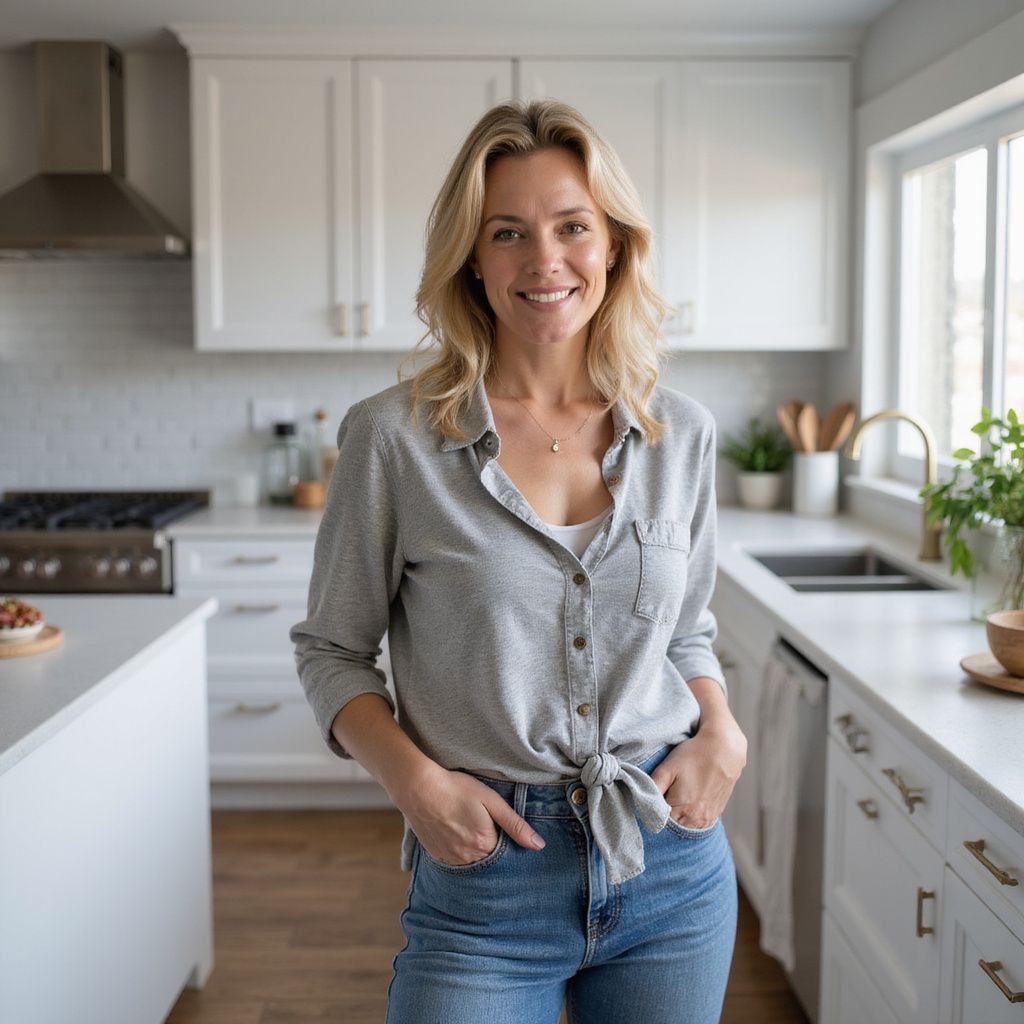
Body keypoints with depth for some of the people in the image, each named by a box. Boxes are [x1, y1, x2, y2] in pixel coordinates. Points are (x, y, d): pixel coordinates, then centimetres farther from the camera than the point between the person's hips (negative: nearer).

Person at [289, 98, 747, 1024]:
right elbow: (333, 650, -1)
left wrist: (722, 733, -5)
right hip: (484, 871, -3)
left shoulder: (681, 432, 0)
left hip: (675, 860, 4)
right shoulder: (393, 437, -10)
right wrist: (414, 780, -15)